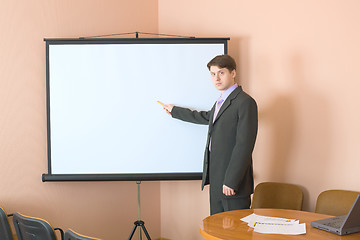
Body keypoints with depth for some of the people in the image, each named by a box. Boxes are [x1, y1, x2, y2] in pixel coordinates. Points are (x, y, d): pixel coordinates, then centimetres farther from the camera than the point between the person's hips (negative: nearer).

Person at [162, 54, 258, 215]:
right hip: (216, 179, 9)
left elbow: (244, 145, -18)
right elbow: (206, 117, 38)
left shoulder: (245, 102, -13)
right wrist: (175, 111, 46)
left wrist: (231, 181, -21)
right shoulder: (221, 101, 18)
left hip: (233, 179, -9)